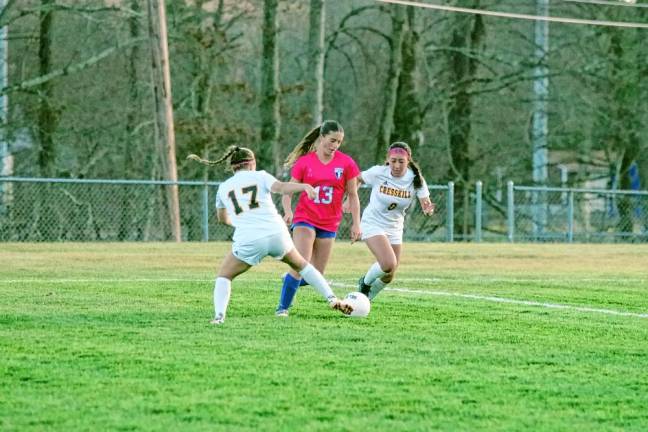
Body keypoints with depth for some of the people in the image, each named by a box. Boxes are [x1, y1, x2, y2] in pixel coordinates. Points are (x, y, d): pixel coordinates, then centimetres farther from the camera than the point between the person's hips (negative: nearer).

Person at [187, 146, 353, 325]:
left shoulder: (224, 187, 18)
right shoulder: (260, 176, 11)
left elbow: (222, 218, 35)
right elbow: (280, 187, -12)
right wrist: (304, 186, -26)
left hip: (248, 241, -1)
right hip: (277, 234, 1)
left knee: (224, 276, 18)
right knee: (300, 264, 27)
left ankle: (219, 316, -5)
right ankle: (332, 299, 22)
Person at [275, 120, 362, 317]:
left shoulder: (346, 163, -2)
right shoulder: (304, 162, -4)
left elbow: (353, 195, 6)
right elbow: (287, 192, 0)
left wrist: (356, 223, 1)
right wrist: (288, 211, -19)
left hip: (329, 223, 3)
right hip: (305, 218, -3)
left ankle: (290, 279, 35)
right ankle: (283, 307, -8)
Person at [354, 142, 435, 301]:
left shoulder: (416, 180, -14)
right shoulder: (378, 172, -18)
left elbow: (426, 206, -20)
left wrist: (428, 210, -43)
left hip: (394, 228, 4)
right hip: (373, 224, -4)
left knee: (389, 276, 9)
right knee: (389, 264, -24)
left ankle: (367, 297, 37)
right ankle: (365, 282, 6)